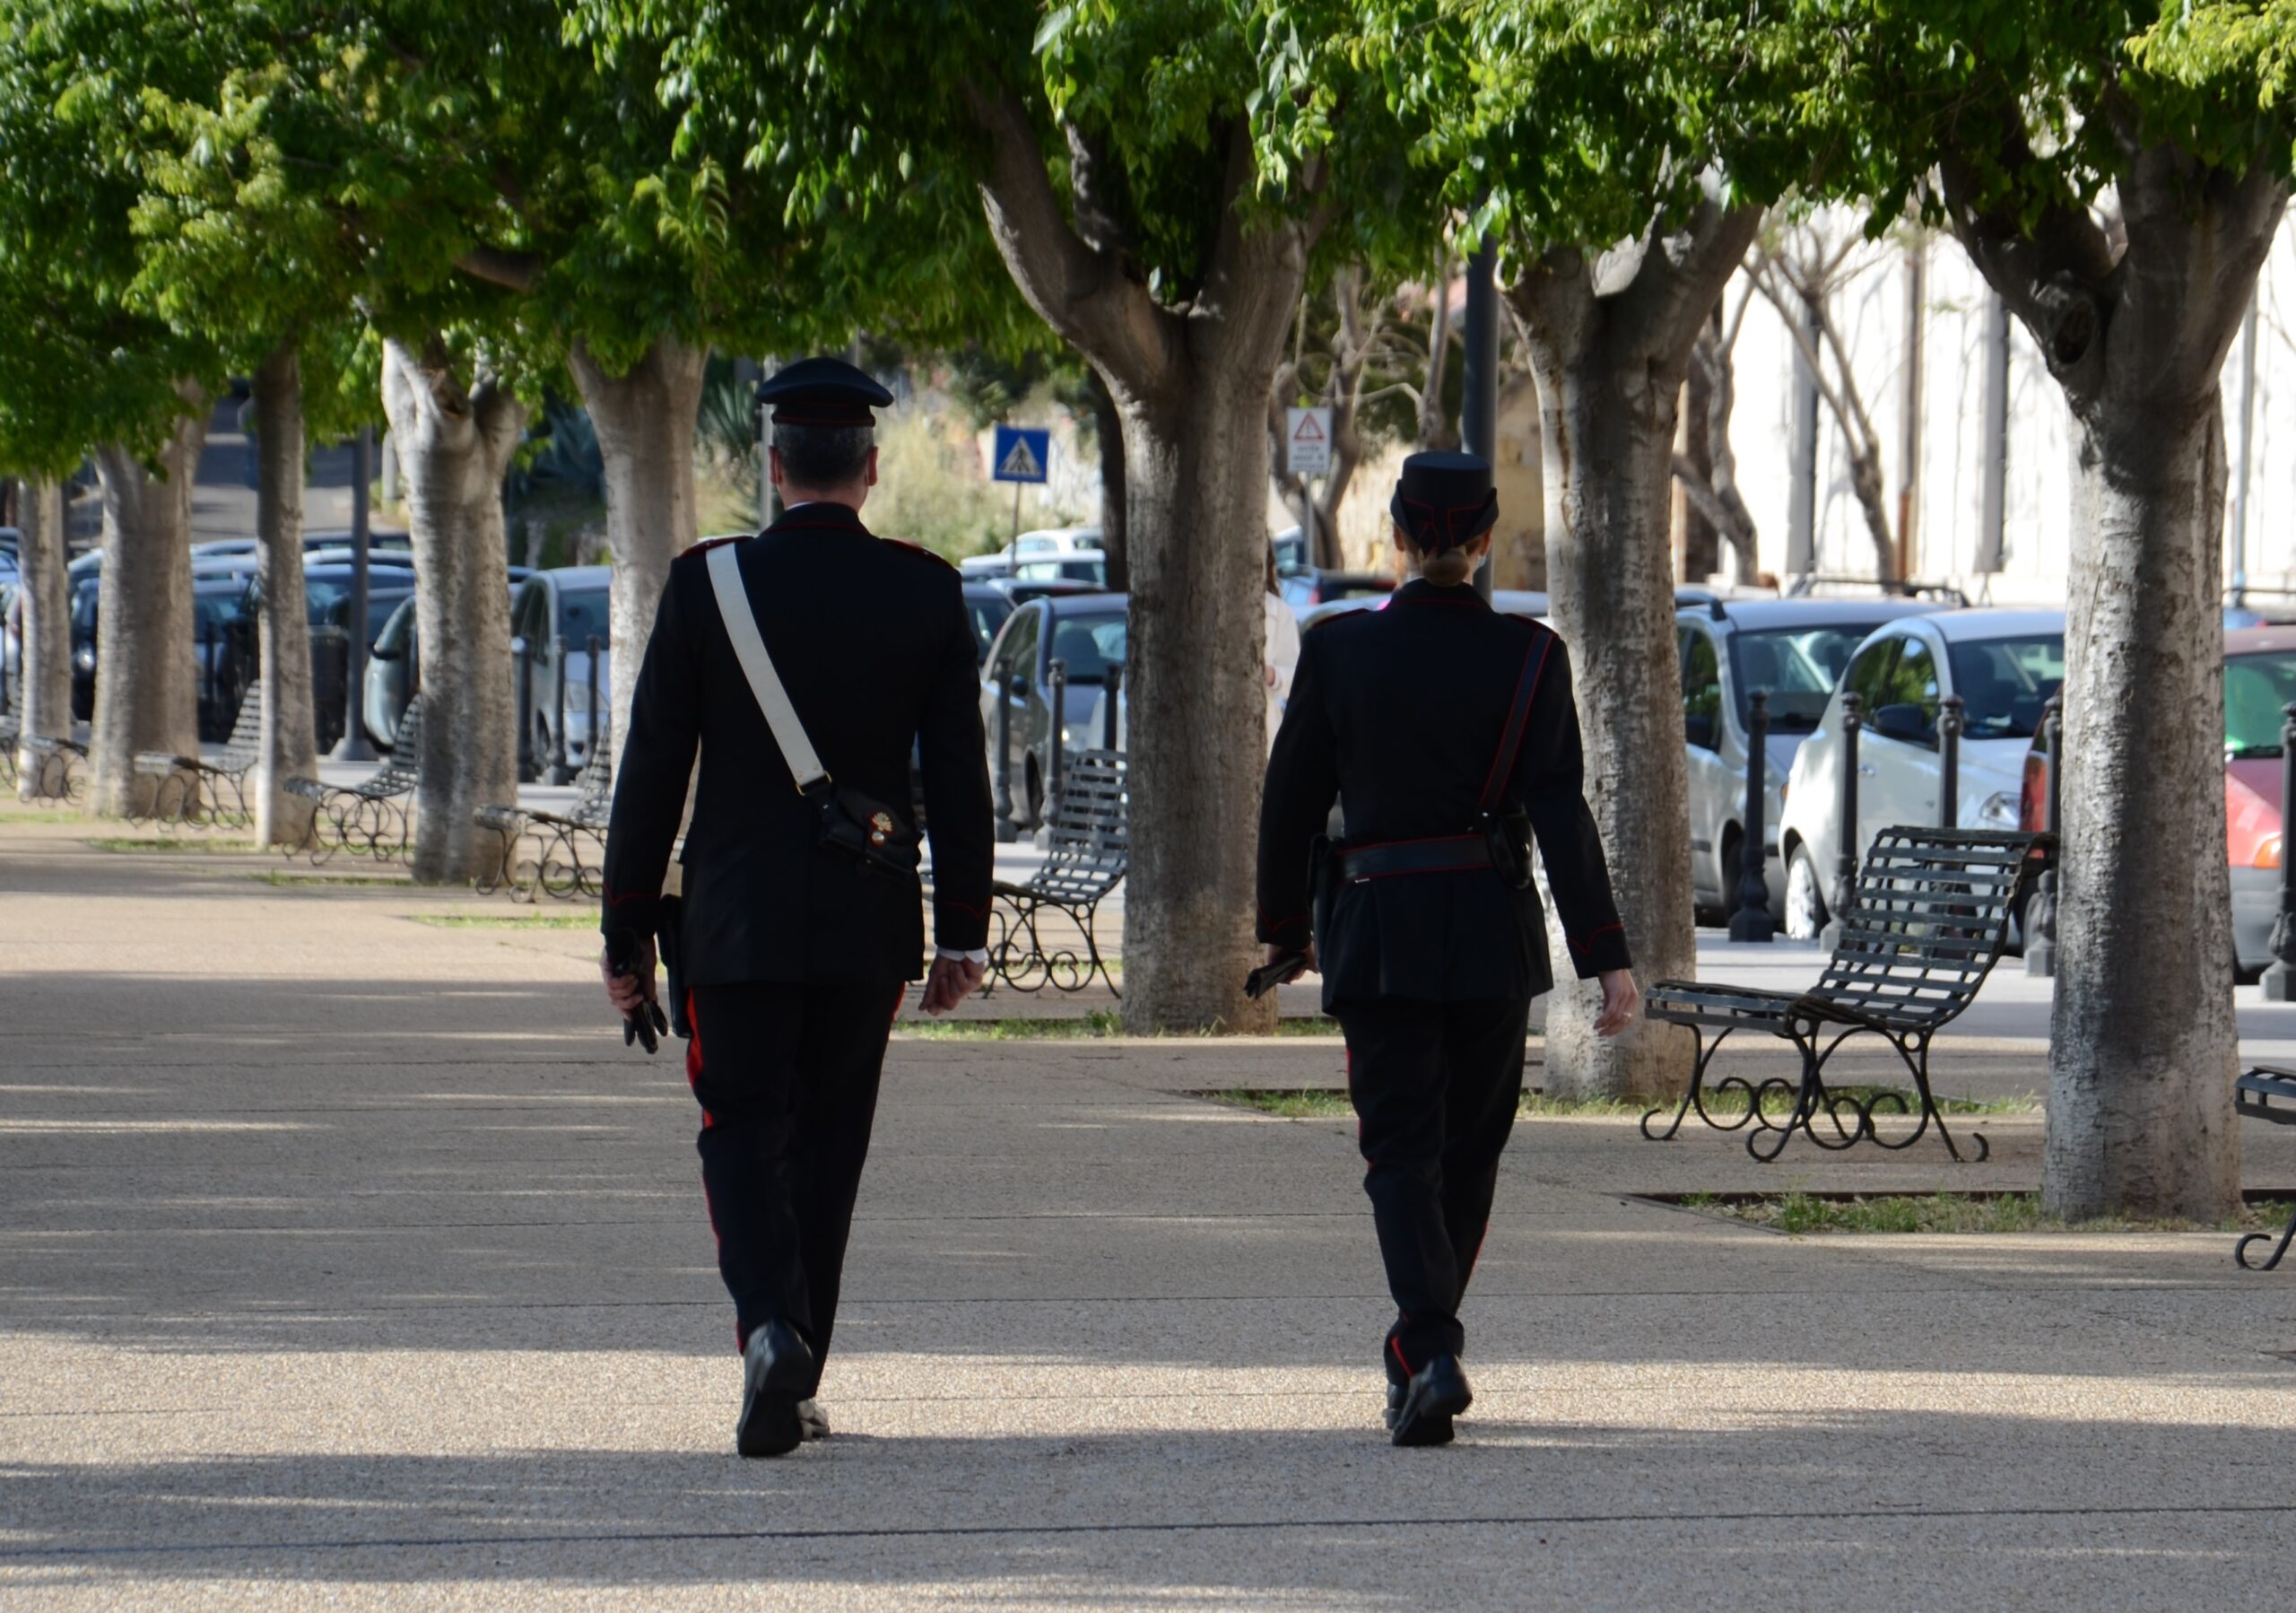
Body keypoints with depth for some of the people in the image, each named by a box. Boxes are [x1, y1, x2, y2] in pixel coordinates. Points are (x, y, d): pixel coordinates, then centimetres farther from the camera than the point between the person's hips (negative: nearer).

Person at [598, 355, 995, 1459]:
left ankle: (770, 1327, -21)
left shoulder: (706, 582, -6)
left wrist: (626, 935, 3)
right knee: (826, 1143, 13)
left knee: (743, 1133, 4)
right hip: (868, 924, 2)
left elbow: (652, 768, -4)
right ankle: (794, 1385, 17)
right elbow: (959, 775, 0)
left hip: (737, 922, -2)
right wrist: (963, 932, 7)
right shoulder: (925, 592, -1)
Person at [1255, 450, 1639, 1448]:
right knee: (1468, 1148, 17)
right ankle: (1421, 1349, 28)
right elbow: (1560, 814, -9)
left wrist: (1286, 929, 17)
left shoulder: (1338, 650, -3)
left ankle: (1430, 1352, -21)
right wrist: (1605, 956, -8)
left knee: (1400, 1149, 0)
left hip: (1377, 932, -1)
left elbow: (1291, 803, 3)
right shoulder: (1527, 657, -5)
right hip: (1493, 933, 1)